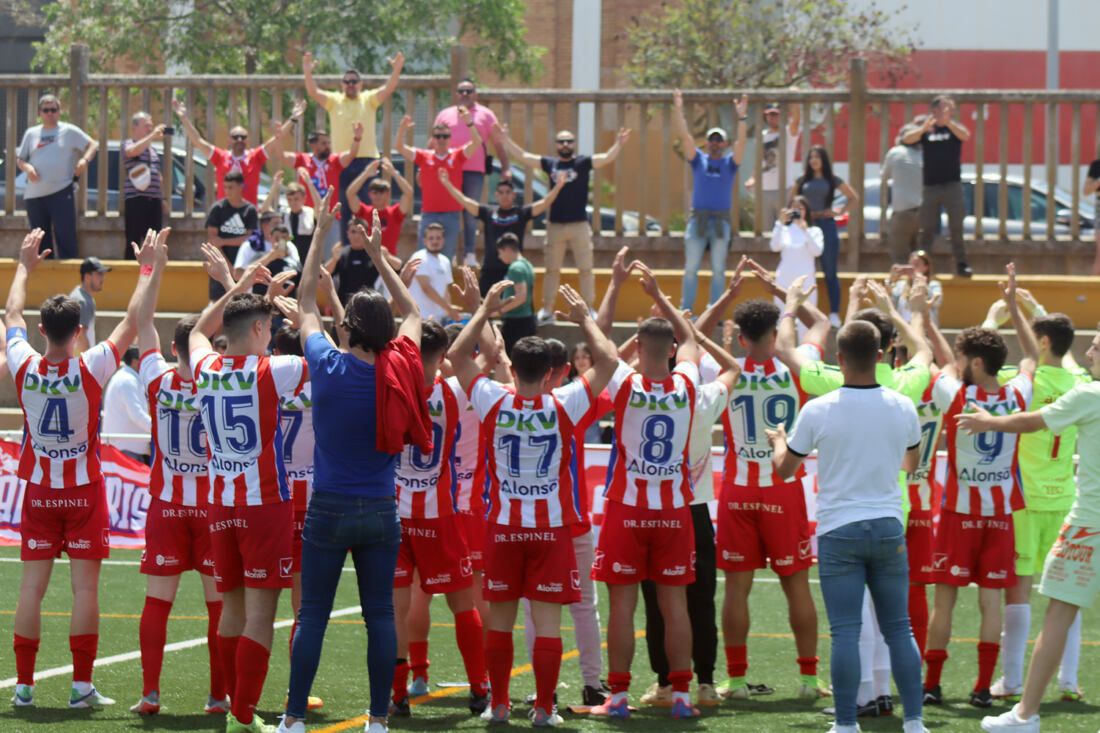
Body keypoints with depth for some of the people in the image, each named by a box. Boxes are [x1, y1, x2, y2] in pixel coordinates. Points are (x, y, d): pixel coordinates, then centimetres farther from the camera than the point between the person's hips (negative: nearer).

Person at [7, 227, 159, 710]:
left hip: (38, 490, 3)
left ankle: (24, 684, 3)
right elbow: (133, 321, -7)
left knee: (32, 587, 3)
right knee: (85, 586, -1)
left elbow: (11, 314, 11)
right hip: (84, 492, -3)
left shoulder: (24, 367, -8)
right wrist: (147, 269, 3)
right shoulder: (90, 369, -15)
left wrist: (25, 265, 23)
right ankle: (82, 685, -2)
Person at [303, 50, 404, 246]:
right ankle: (346, 247, 10)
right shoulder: (334, 101, 7)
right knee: (345, 208, 4)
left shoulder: (369, 100, 7)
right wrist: (307, 73, -21)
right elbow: (313, 92, -5)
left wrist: (396, 70, -23)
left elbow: (388, 89, -6)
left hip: (367, 160, 0)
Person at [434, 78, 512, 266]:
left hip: (475, 172, -1)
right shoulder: (445, 115, 14)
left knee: (471, 214, 1)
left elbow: (498, 143, 9)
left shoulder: (485, 115, 11)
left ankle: (470, 254, 2)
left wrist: (506, 168, 2)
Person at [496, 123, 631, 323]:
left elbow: (607, 158, -17)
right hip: (555, 224, 3)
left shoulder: (583, 162, -4)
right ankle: (546, 311, 17)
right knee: (552, 270, 10)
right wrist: (505, 137, 5)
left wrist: (619, 143, -34)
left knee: (586, 270, 1)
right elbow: (521, 156, 9)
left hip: (579, 225, -3)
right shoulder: (550, 163, 5)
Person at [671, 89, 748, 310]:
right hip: (698, 218, 0)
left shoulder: (729, 162, 6)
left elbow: (741, 142, -8)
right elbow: (684, 136, -1)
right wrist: (678, 110, -12)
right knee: (690, 269, 2)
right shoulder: (698, 159, 7)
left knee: (718, 271, 4)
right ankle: (685, 311, 6)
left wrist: (741, 118, -21)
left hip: (721, 221, 0)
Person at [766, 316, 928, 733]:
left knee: (845, 631, -2)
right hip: (888, 527, 2)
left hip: (839, 531, -2)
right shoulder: (903, 409, -1)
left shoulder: (818, 411, -10)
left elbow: (784, 469, 4)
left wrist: (777, 440, 26)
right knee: (898, 628, 9)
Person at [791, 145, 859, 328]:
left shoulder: (833, 180, 5)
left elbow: (854, 199, 10)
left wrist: (839, 212, 0)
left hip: (826, 225, -2)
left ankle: (834, 314, -2)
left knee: (830, 272, -1)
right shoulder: (802, 180, 10)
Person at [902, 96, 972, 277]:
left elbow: (965, 136, -17)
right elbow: (907, 139, -11)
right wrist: (923, 129, -31)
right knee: (927, 228, 5)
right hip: (930, 185, 0)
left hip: (952, 185, 0)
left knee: (956, 226, -1)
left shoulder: (954, 127, 4)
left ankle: (961, 263, 3)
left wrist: (948, 122, -33)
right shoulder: (926, 129, 4)